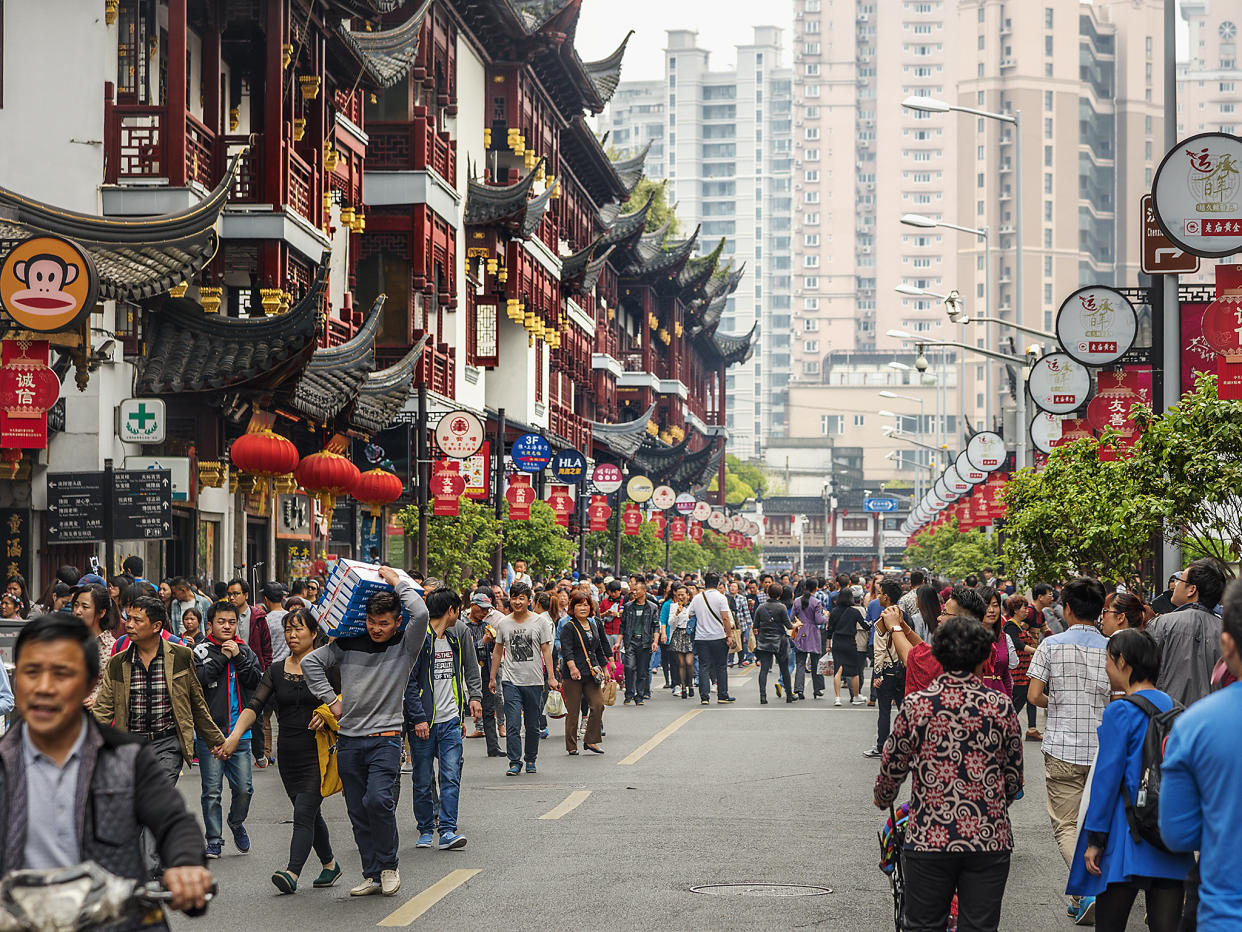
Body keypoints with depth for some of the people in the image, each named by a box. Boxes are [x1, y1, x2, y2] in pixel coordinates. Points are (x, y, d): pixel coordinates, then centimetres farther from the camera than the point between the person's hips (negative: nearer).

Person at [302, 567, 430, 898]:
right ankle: (373, 876, 15)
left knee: (377, 799, -21)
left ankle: (388, 865, -2)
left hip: (385, 738, -4)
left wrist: (396, 581, -7)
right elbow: (311, 662, 14)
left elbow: (420, 614, -18)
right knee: (358, 812, 6)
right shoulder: (349, 644, 7)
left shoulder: (405, 645, -1)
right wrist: (331, 700, 8)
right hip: (349, 740, 4)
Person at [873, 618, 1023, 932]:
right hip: (990, 838, 1)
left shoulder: (916, 705, -7)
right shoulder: (1001, 706, -3)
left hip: (929, 836, -1)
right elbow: (1014, 774, 7)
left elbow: (892, 764, 3)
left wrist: (882, 798, 24)